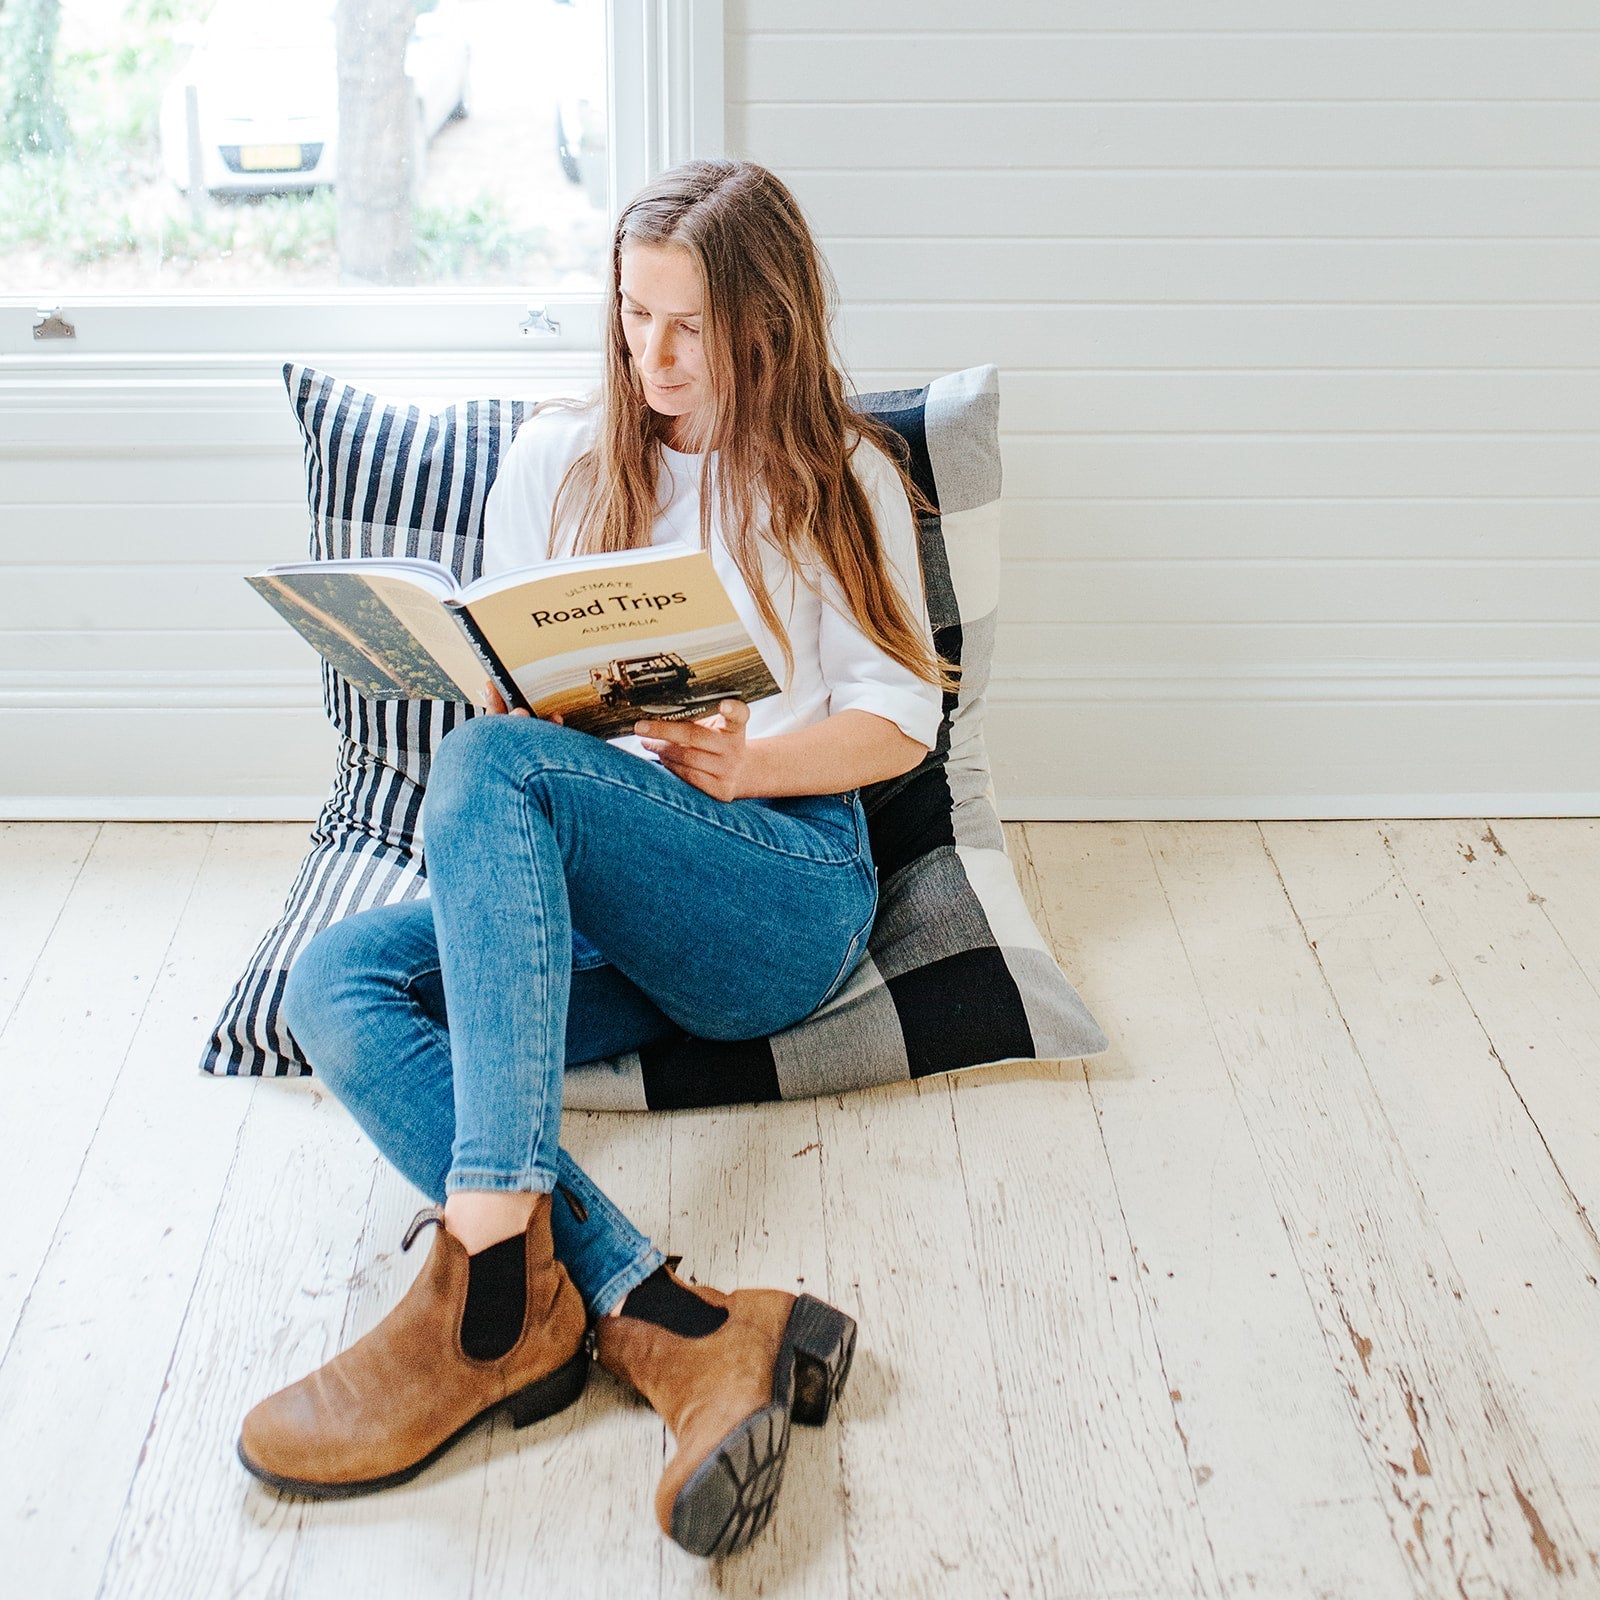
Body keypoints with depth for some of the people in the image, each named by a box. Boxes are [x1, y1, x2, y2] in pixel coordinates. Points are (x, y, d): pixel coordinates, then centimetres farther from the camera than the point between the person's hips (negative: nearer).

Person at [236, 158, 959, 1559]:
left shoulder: (842, 478, 10)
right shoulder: (557, 458, 18)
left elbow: (900, 720, 5)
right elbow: (503, 684, 18)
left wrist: (747, 765, -14)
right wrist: (502, 694, -7)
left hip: (786, 890, -4)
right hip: (579, 908, 4)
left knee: (496, 766, -33)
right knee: (338, 982, -27)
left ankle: (492, 1278, -44)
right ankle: (675, 1332, -43)